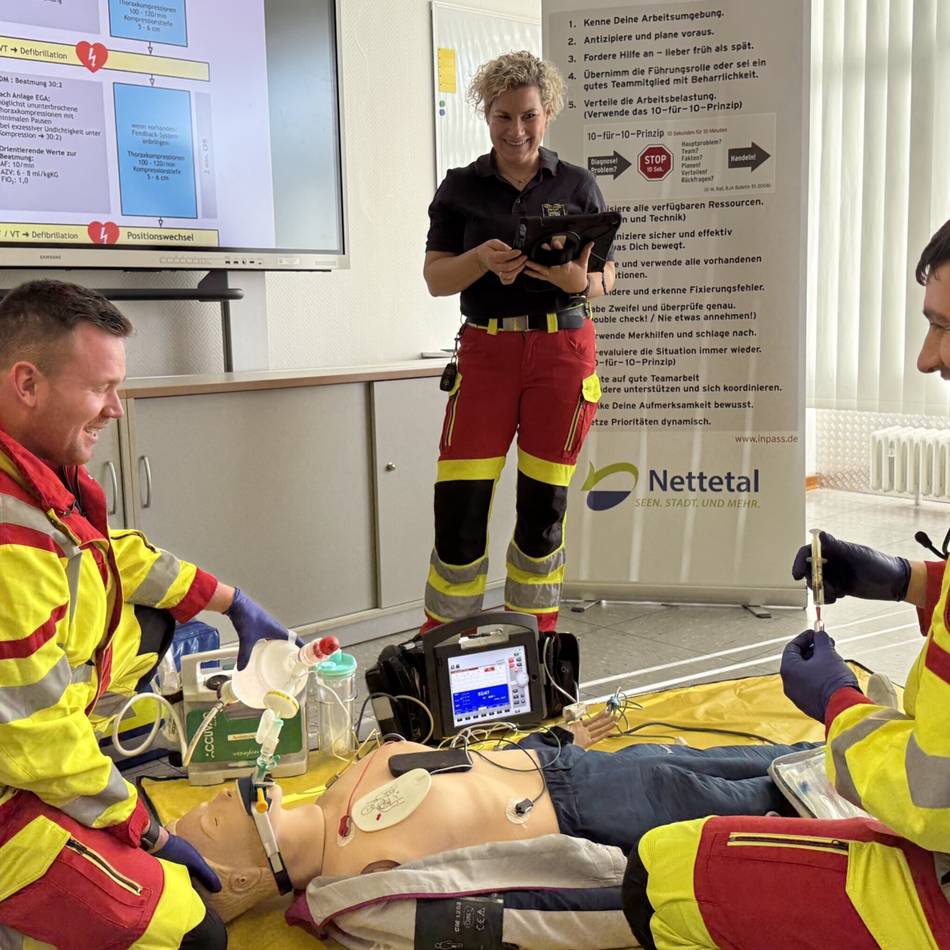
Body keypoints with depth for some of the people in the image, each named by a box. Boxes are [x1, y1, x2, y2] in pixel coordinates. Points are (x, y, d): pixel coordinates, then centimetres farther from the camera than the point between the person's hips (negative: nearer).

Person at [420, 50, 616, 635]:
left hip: (563, 351, 0)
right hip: (486, 351, 0)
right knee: (459, 503, -6)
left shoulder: (578, 186, 8)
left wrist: (579, 281, -16)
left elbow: (606, 279, 8)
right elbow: (436, 278, 2)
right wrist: (482, 259, -18)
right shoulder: (461, 188, 8)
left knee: (544, 504, 4)